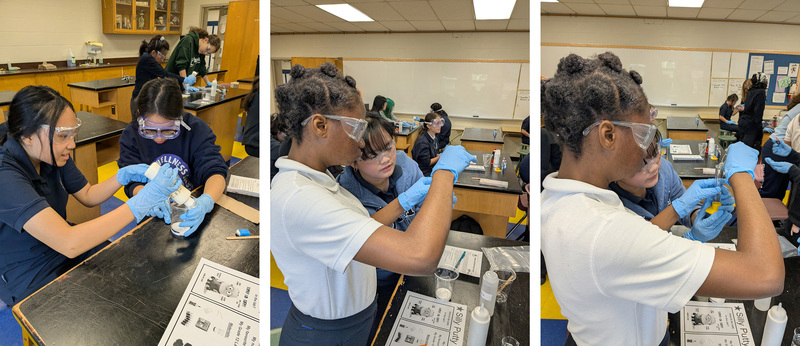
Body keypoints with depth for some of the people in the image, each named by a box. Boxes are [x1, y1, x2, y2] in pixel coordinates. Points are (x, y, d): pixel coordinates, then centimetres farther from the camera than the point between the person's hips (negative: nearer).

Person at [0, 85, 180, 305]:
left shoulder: (52, 155, -6)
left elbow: (87, 196, 10)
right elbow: (69, 244, -39)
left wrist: (124, 175, -11)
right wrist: (143, 201, -41)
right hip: (29, 279, -7)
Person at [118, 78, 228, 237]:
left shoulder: (196, 128, -8)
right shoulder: (131, 135, -5)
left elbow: (214, 170, -17)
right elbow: (132, 183, -8)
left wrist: (206, 201, -39)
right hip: (155, 215, 0)